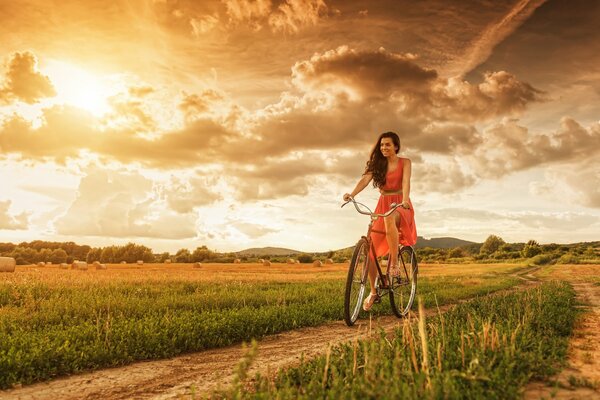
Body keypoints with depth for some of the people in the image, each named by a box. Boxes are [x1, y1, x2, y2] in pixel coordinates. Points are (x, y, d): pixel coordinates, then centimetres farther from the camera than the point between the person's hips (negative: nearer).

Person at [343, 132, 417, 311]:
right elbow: (365, 179, -10)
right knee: (371, 248, -7)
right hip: (382, 205, 3)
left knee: (389, 218, -41)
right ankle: (373, 292, 8)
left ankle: (394, 261, -23)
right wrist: (352, 194, -29)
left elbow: (406, 181, -17)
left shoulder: (405, 162, 1)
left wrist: (405, 199, -37)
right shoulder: (377, 164, 8)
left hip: (400, 206, -3)